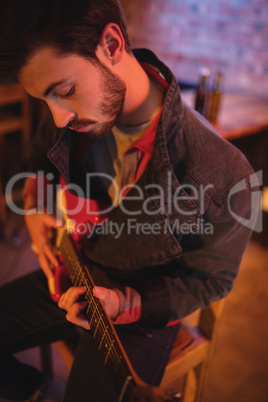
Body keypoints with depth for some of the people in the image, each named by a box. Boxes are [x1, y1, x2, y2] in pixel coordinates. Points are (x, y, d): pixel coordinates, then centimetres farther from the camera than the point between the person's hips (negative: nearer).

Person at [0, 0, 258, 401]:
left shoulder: (223, 176, -34)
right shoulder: (79, 109, -15)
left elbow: (211, 278, -15)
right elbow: (42, 154, 11)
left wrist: (125, 303, -26)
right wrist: (35, 203, -8)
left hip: (146, 311, -4)